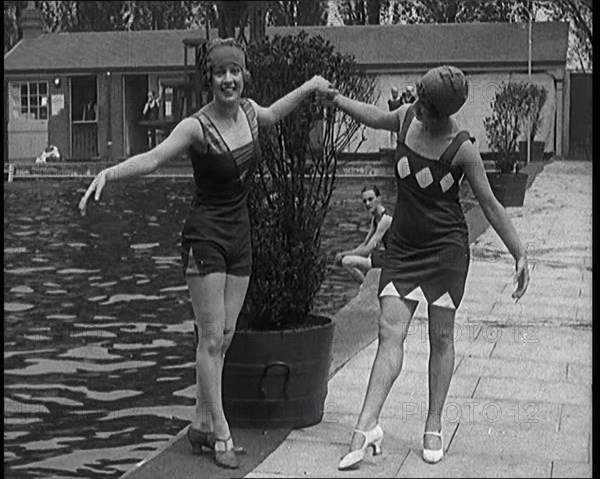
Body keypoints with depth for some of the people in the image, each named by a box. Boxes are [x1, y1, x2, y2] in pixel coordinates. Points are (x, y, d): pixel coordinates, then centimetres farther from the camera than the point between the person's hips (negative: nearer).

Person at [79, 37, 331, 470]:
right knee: (211, 338, -6)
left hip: (240, 235, 7)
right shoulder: (197, 127, -16)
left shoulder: (248, 110, 4)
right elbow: (152, 158, -29)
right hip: (206, 236, -7)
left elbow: (270, 116, 29)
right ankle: (221, 434, 0)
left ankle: (202, 423, 19)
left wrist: (309, 87, 29)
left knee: (225, 337, 9)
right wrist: (108, 173, -46)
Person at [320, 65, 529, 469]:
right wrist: (339, 101, 13)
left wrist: (520, 254, -8)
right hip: (403, 246, 4)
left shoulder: (462, 148, -15)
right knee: (390, 333, -6)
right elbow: (377, 118, 23)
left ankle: (434, 428, 17)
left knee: (441, 338, 5)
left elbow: (490, 204, -8)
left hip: (446, 247, -4)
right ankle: (367, 428, -12)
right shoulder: (407, 118, -2)